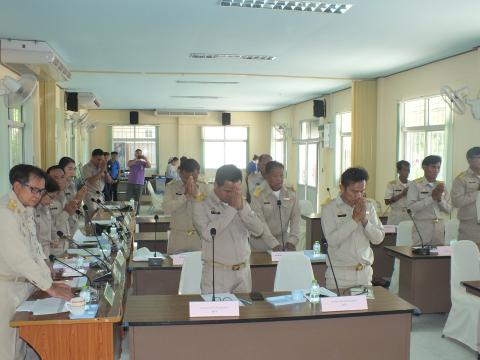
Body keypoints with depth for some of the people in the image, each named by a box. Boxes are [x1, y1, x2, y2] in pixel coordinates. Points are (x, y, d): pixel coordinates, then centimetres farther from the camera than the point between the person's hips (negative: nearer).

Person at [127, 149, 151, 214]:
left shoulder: (143, 163, 5)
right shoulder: (131, 161, 7)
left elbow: (149, 166, -12)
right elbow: (128, 165, -15)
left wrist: (145, 159, -28)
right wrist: (135, 160, -29)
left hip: (140, 184, 0)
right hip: (131, 183, 0)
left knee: (137, 200, 2)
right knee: (128, 199, -2)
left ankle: (136, 213, 7)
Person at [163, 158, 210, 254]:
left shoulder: (204, 187, 0)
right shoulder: (171, 186, -3)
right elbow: (166, 208, -16)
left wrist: (196, 195, -20)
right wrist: (185, 195, -20)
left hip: (199, 236, 1)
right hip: (178, 237, -1)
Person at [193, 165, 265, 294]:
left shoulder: (242, 204, 9)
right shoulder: (201, 204, -5)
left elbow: (259, 231, -1)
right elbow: (208, 234, -20)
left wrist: (242, 208, -12)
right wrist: (231, 209, -17)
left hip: (243, 271, 4)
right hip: (216, 272, -4)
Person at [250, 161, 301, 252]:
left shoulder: (291, 192, -3)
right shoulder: (259, 194, -14)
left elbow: (295, 217, -4)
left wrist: (292, 241, -16)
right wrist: (274, 244, -27)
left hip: (283, 240, 3)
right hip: (262, 243, -3)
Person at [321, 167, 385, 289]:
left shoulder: (369, 207, 7)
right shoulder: (329, 209, -6)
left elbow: (378, 239, 2)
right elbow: (332, 240, -17)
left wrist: (364, 219, -11)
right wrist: (354, 219, -16)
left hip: (365, 272, 4)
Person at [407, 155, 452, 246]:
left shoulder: (441, 185, 10)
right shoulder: (415, 184, -4)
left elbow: (448, 210, 9)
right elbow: (411, 207, -15)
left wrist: (439, 198, -9)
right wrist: (432, 197, -15)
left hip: (439, 228, 4)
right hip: (422, 229, -4)